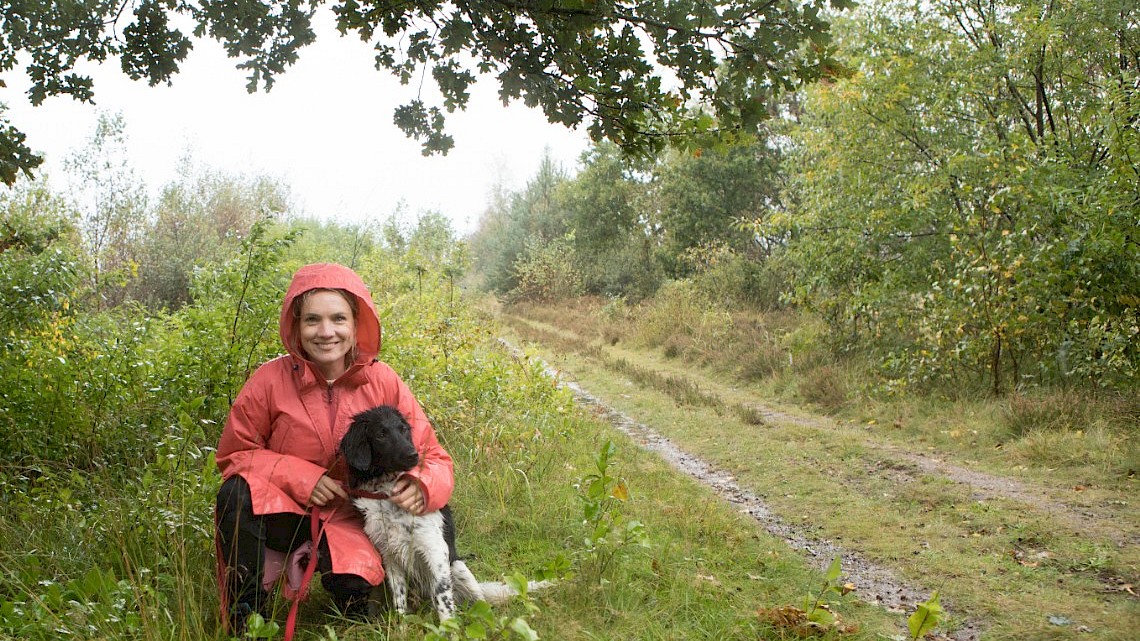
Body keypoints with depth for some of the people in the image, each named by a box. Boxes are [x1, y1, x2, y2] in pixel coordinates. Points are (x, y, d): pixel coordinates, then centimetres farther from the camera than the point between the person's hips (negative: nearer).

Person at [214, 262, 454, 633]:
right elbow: (234, 453, -4)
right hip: (281, 512, 0)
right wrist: (301, 477, -18)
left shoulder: (384, 384, -10)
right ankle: (245, 614, -11)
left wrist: (422, 487, -28)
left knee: (352, 587, -28)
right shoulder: (270, 380, -14)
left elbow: (434, 458, -4)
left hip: (346, 521, 0)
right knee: (238, 493, -31)